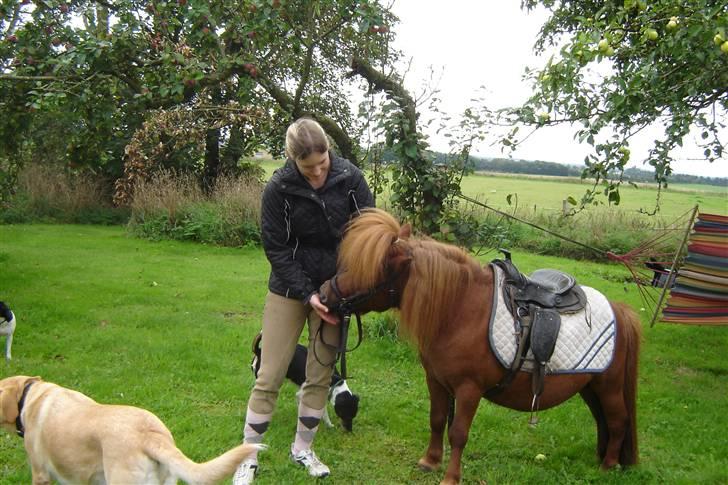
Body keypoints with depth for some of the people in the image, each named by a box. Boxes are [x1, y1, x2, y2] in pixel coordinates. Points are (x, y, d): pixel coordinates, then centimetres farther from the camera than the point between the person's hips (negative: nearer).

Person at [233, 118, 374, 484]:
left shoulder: (349, 178, -10)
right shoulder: (278, 189, -15)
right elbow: (276, 250, -11)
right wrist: (307, 294, -18)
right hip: (289, 288, -2)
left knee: (321, 375, 9)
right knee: (269, 377, 0)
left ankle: (302, 449, 28)